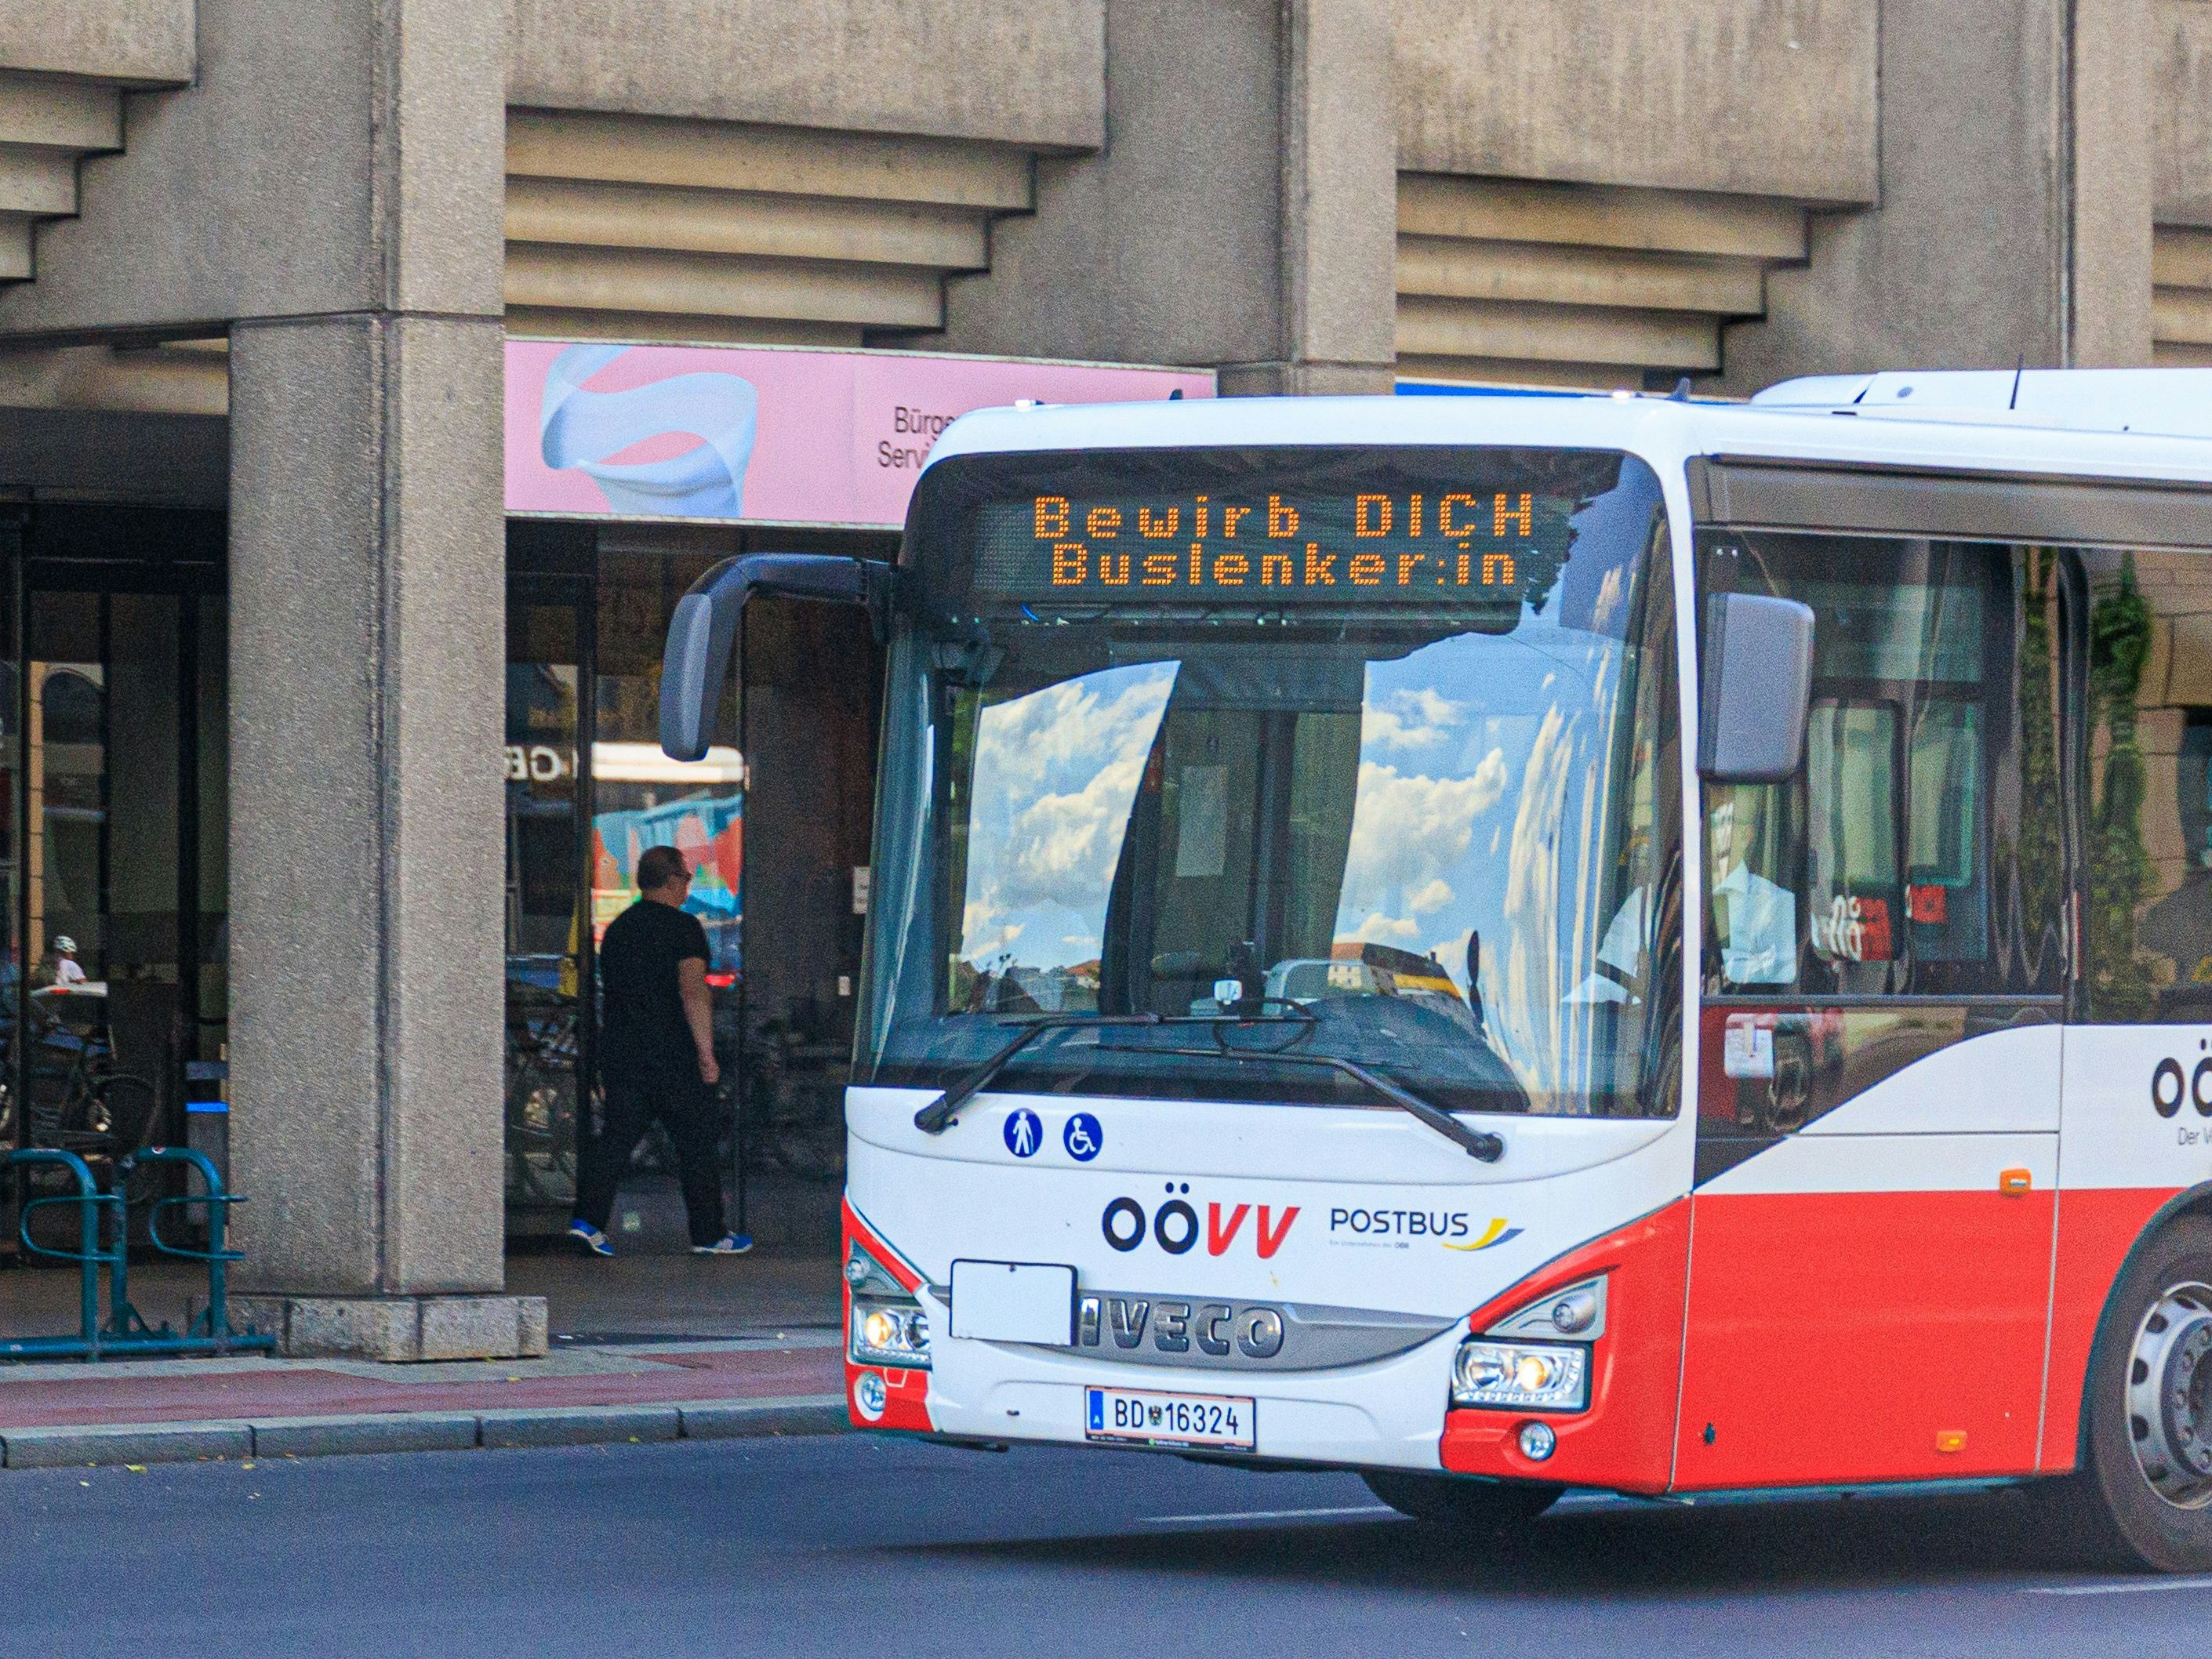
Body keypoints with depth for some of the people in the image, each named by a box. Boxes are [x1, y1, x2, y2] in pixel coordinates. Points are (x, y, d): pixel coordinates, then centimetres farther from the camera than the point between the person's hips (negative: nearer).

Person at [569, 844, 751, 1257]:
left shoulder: (617, 929, 14)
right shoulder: (682, 927, -9)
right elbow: (692, 992, -17)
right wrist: (706, 1052, -16)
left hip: (619, 1053, 6)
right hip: (671, 1054, -6)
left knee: (615, 1139, 4)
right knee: (695, 1144, 5)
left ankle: (588, 1220, -11)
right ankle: (709, 1234, 11)